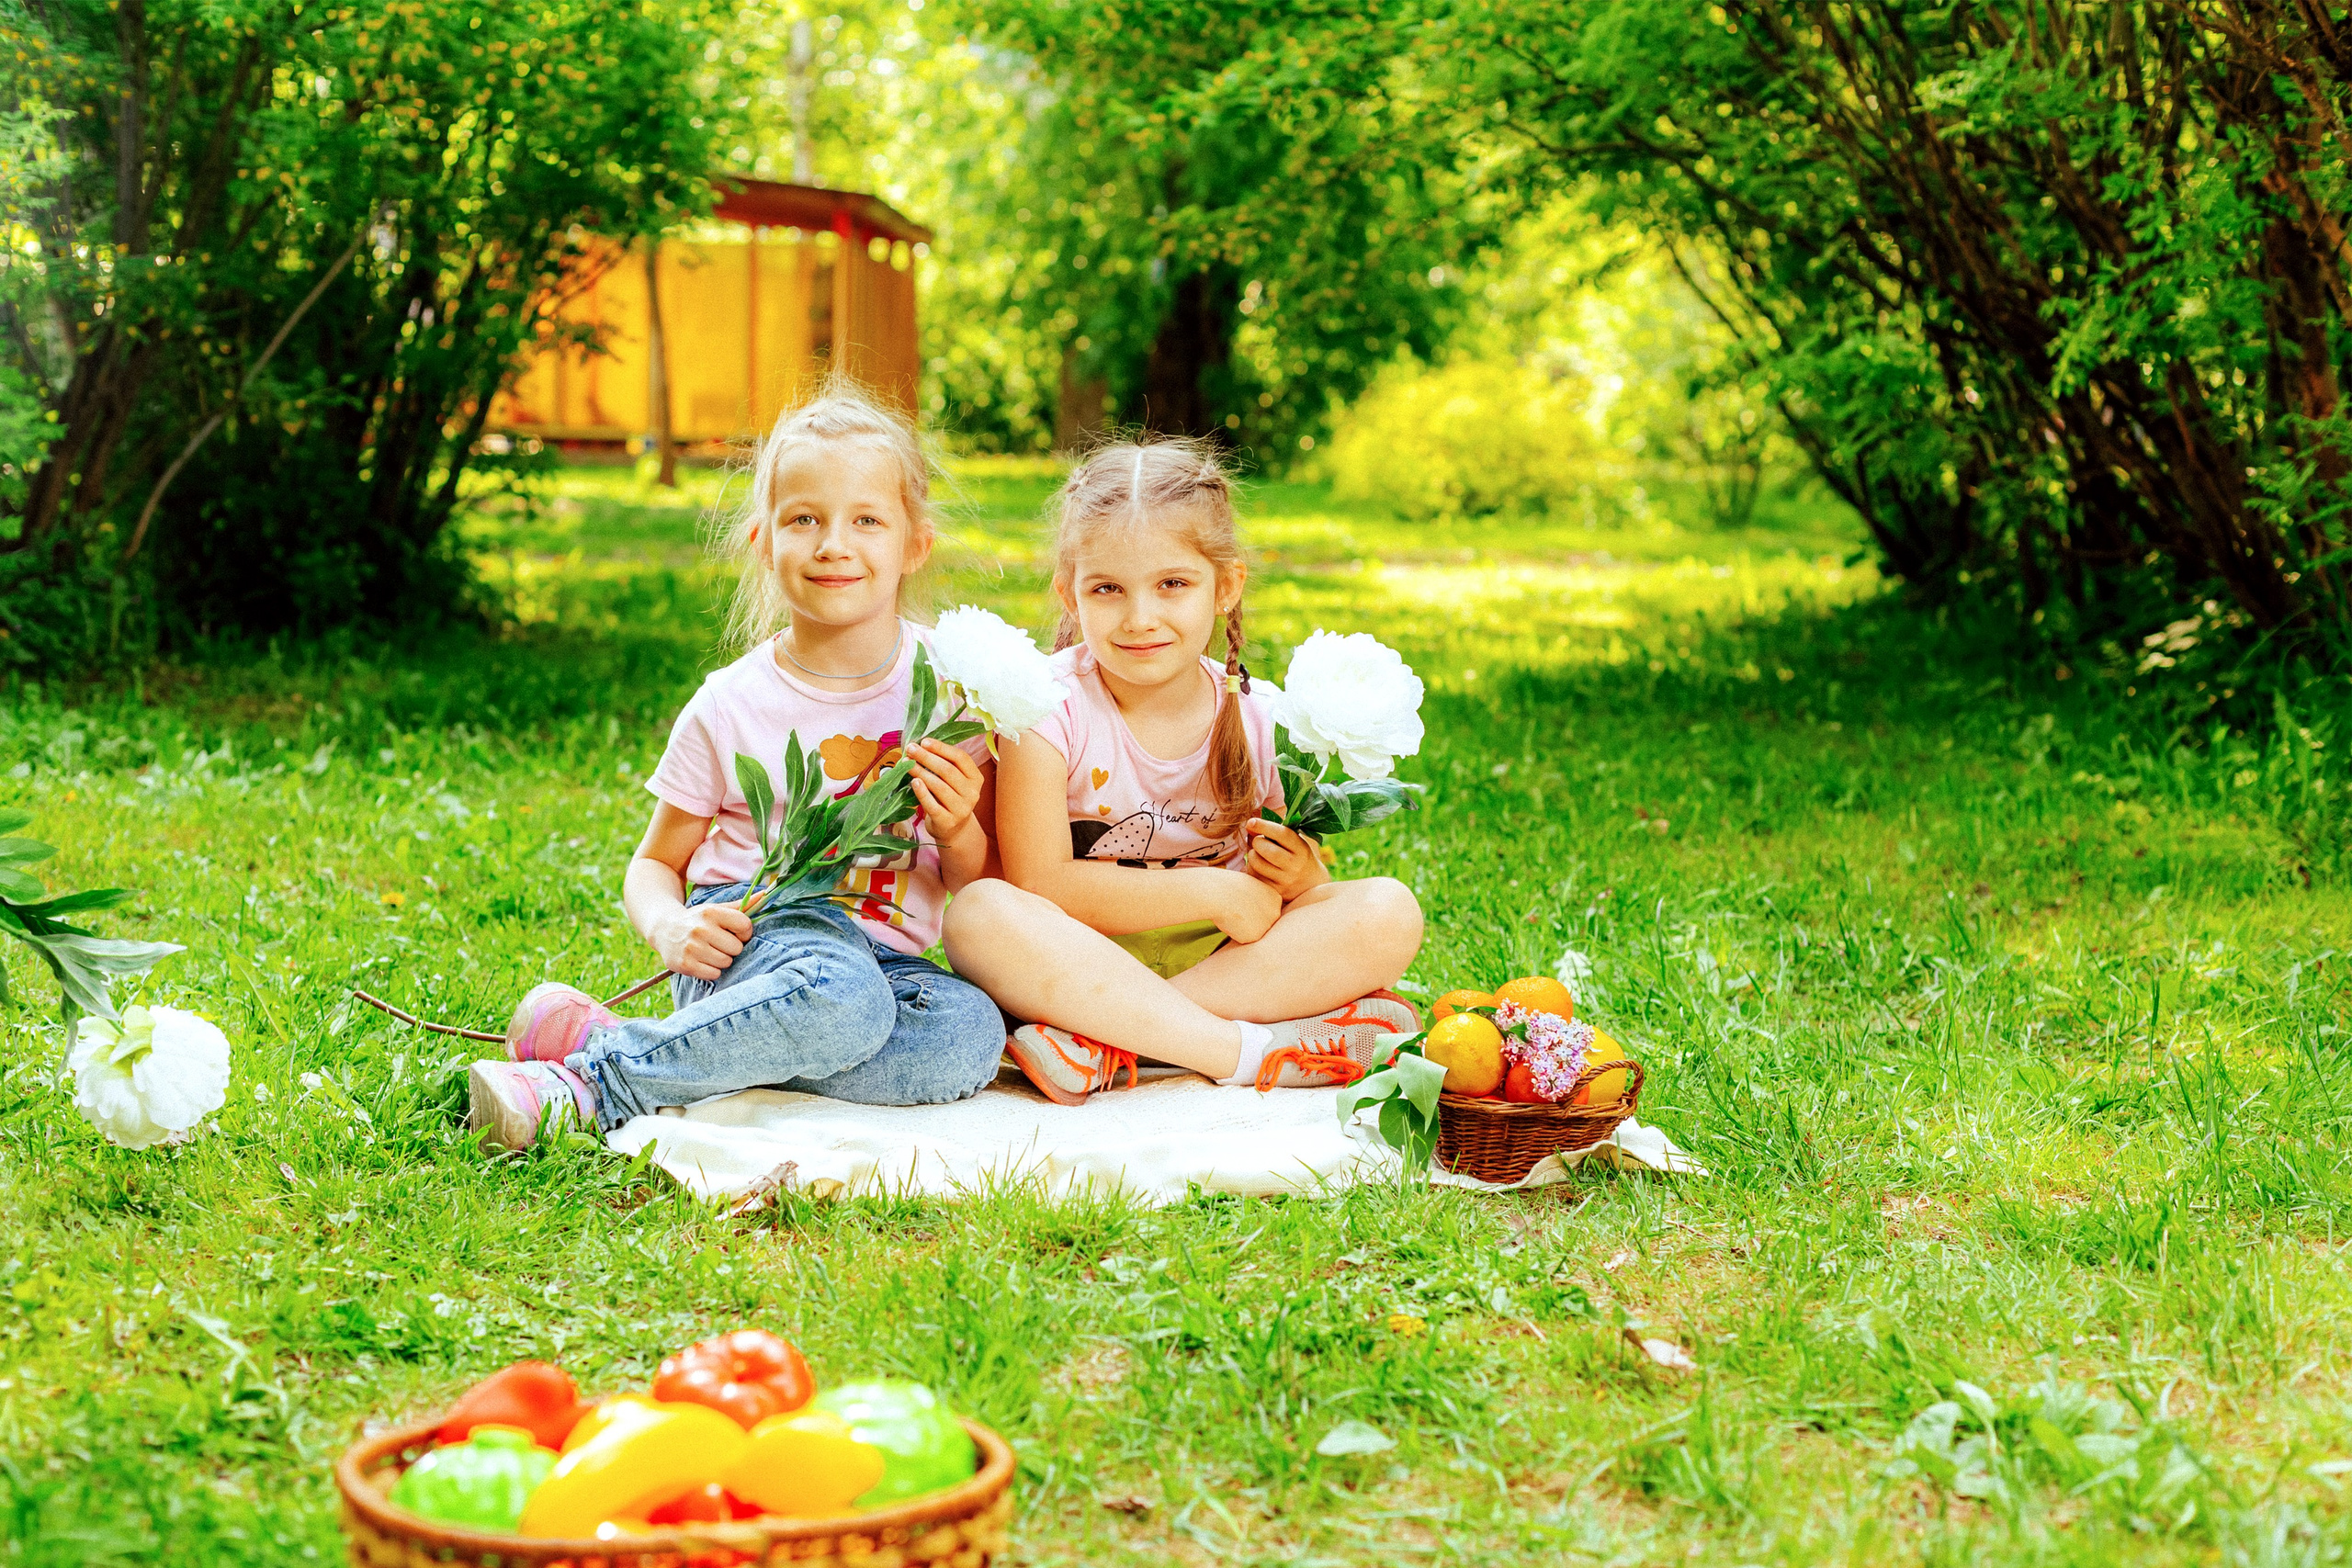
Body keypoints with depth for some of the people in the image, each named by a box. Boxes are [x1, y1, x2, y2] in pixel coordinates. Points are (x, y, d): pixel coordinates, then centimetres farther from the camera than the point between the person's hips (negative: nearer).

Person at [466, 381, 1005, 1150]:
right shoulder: (730, 706, 0)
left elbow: (989, 889, 9)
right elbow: (654, 864, 10)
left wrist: (960, 833, -14)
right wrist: (669, 927, -13)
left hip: (885, 957, 4)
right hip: (751, 935, -4)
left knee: (970, 1036, -33)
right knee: (840, 993, -38)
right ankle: (595, 1077, -24)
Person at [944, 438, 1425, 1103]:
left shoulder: (1260, 718, -1)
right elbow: (1039, 883, -17)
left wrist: (1299, 879, -19)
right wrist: (1212, 891, -19)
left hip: (1225, 961, 3)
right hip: (1079, 965, -3)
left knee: (1391, 910, -19)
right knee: (981, 913, -33)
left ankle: (1104, 1039, -27)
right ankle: (1249, 1049, -31)